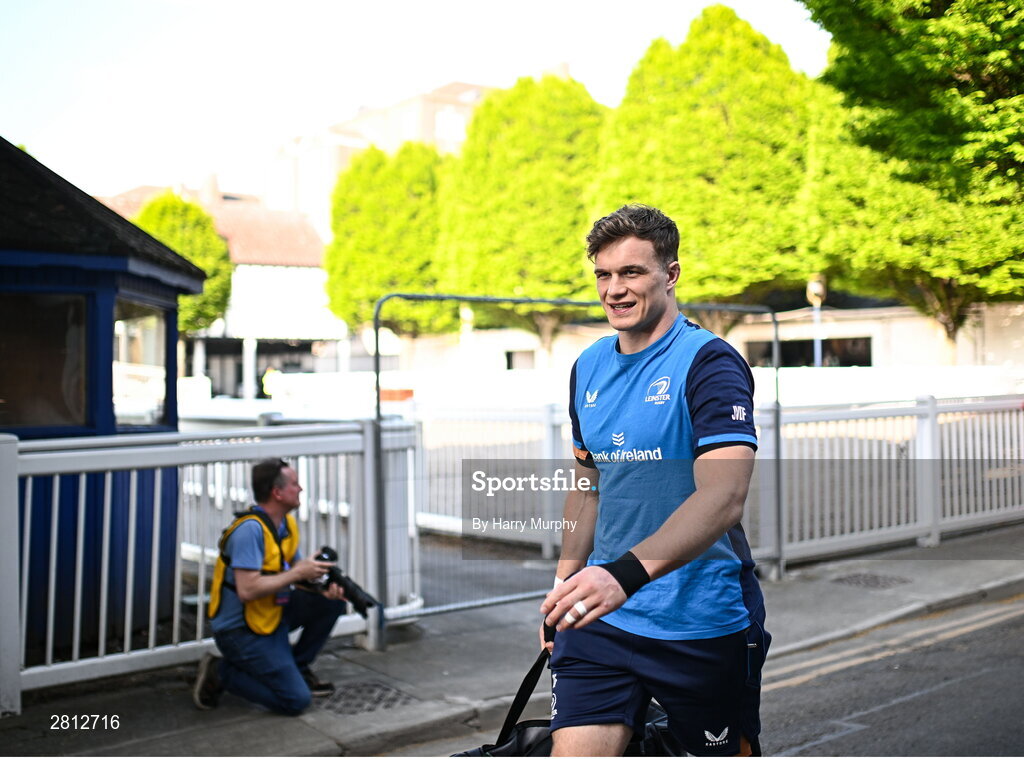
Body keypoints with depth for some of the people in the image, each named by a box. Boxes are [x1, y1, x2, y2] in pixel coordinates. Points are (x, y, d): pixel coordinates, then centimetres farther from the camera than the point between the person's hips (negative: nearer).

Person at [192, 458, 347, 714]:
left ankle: (297, 668, 14)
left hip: (274, 614, 9)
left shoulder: (287, 524, 5)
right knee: (296, 700, -13)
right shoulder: (250, 529, -24)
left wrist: (324, 588, -11)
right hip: (240, 629, -9)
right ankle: (220, 673, 1)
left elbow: (296, 571, 10)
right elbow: (247, 590, -31)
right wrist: (297, 573, -23)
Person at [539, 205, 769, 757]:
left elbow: (723, 497, -26)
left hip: (704, 623, -4)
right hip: (604, 616, 5)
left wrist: (626, 574, -38)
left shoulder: (709, 364, -13)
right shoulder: (588, 368, 8)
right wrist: (566, 580, 12)